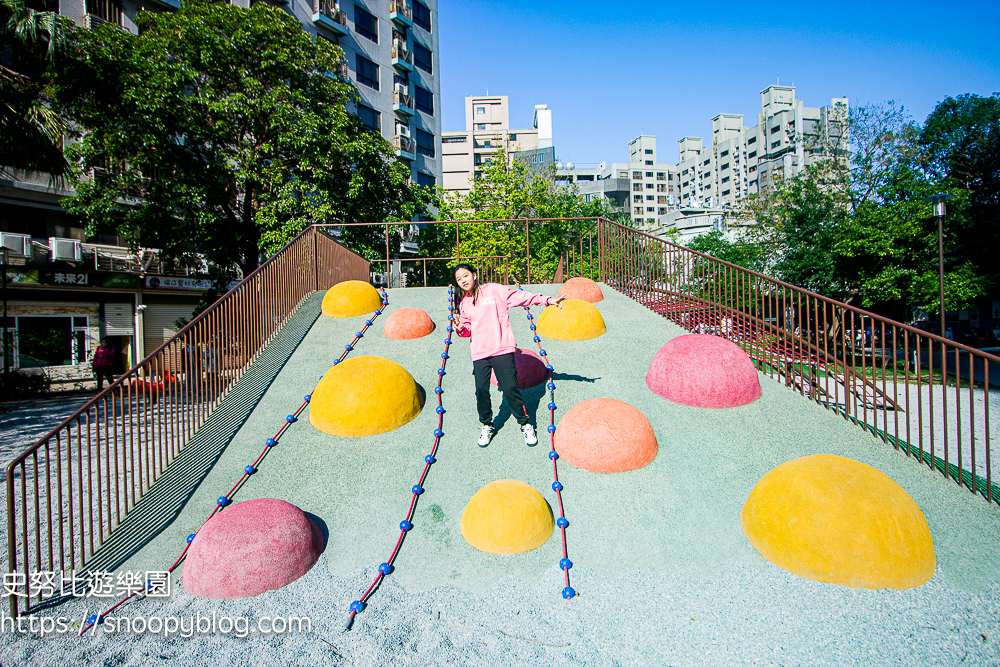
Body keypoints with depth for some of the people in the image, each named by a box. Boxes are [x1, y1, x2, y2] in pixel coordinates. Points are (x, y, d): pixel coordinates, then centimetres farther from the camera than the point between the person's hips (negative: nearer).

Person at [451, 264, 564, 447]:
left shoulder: (494, 290, 2)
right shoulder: (463, 303, 15)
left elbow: (521, 297, -1)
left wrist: (547, 300, -8)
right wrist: (460, 328, -5)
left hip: (502, 349, -3)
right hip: (479, 353, 4)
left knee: (510, 388, -5)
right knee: (481, 389, -2)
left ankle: (526, 424, 14)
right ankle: (487, 425, 21)